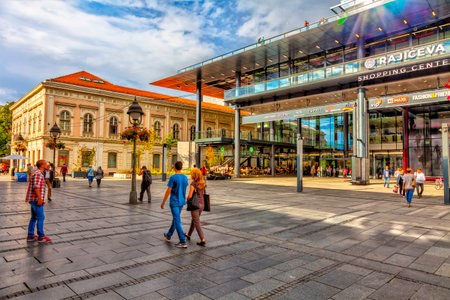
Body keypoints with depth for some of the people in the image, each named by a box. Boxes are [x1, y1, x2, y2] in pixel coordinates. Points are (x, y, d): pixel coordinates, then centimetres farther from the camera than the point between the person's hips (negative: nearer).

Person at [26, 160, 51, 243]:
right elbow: (36, 186, -23)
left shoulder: (40, 174, 18)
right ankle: (41, 237, -1)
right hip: (36, 199, -10)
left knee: (34, 217, 13)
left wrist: (41, 199, 23)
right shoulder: (38, 173, -14)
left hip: (35, 199, 10)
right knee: (41, 217, -6)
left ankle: (30, 236, 17)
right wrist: (40, 199, -25)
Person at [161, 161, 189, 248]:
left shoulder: (173, 178, -17)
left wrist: (163, 202, -4)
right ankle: (168, 235, 39)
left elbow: (168, 191, -15)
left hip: (174, 203, -7)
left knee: (177, 222, -5)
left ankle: (183, 242, -7)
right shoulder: (185, 177, 2)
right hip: (182, 202, 7)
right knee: (175, 218, 22)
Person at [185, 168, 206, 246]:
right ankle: (188, 235, 41)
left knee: (197, 223, 0)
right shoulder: (202, 183, 5)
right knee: (194, 220, 23)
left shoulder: (193, 184, -17)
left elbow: (190, 196, -23)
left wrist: (187, 200, -3)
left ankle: (202, 240, -4)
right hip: (201, 204, 8)